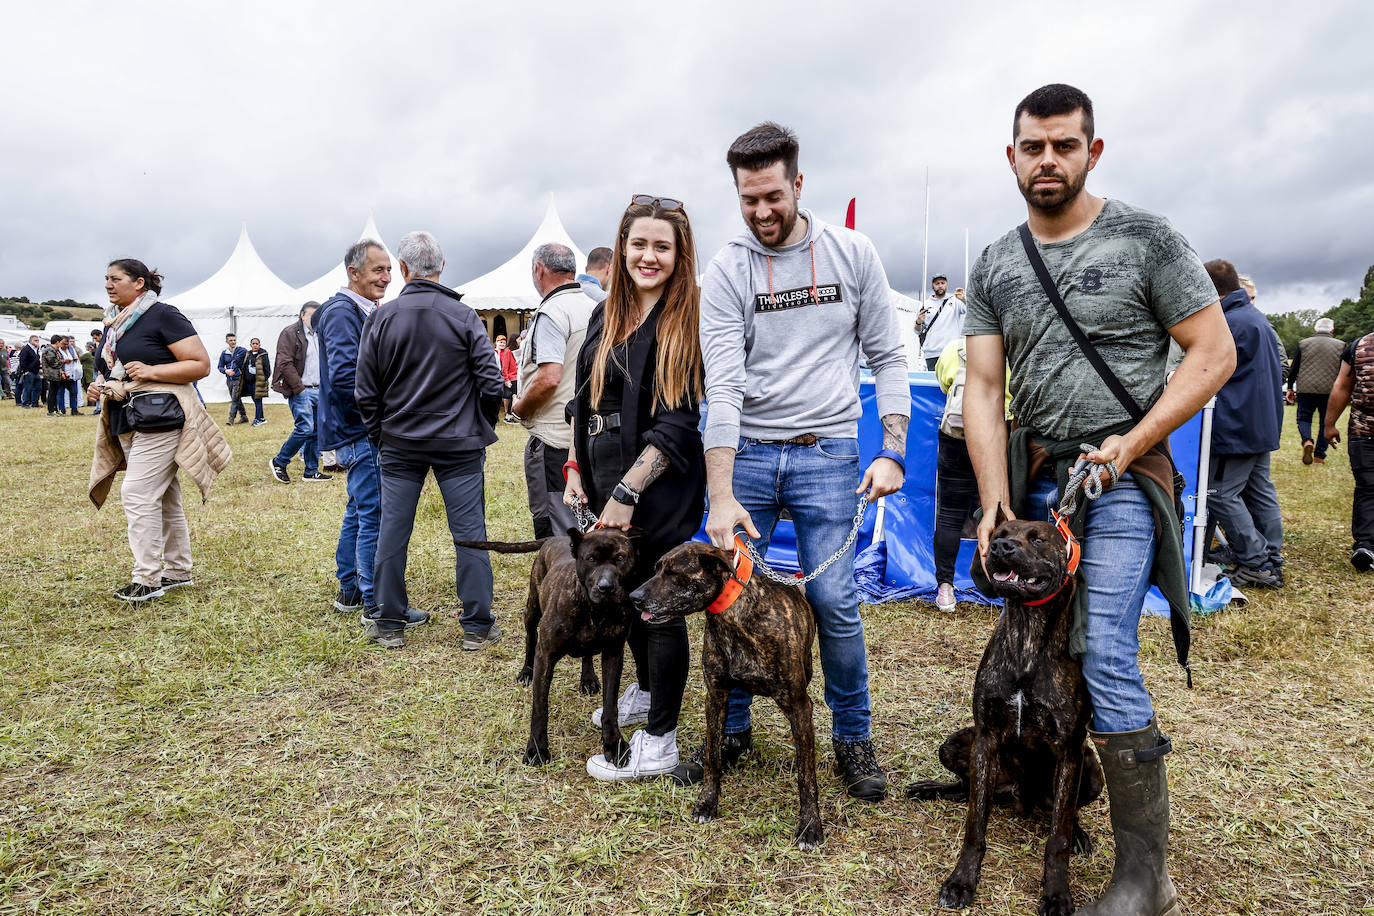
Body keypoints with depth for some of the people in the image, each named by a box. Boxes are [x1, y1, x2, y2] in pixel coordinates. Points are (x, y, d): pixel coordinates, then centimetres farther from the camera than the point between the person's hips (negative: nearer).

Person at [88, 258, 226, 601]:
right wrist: (101, 387, 6)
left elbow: (201, 365, -13)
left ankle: (147, 579, -5)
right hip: (126, 424, 8)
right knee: (164, 498, 13)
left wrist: (152, 371, -21)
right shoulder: (113, 323, 16)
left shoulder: (162, 315, -8)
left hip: (160, 421, -8)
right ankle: (178, 571, 21)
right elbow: (107, 370, 28)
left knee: (137, 494, -13)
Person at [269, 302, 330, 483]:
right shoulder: (290, 333, -6)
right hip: (300, 391, -8)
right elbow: (285, 364, -14)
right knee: (305, 428, -15)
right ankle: (278, 463, 2)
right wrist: (299, 388, -15)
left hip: (318, 391, 8)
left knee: (316, 431, 6)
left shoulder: (319, 336, 18)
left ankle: (311, 472, 13)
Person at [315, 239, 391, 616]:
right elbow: (345, 377, -24)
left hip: (360, 430, 11)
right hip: (359, 431, -11)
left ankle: (349, 591, 28)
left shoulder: (363, 312, 17)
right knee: (375, 515, -7)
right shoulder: (342, 312, -15)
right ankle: (375, 605, 0)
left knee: (359, 510, 17)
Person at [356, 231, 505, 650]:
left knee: (392, 530, 10)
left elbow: (366, 393, 1)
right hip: (459, 443, -1)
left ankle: (388, 623, 18)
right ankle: (477, 625, 8)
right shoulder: (464, 316, -6)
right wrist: (481, 426, 10)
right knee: (469, 532, 4)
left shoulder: (380, 318, -1)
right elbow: (491, 383, -7)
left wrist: (378, 433, 15)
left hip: (399, 443, 2)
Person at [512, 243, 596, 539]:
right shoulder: (594, 308, 12)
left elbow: (549, 378, -24)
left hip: (554, 437, -9)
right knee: (583, 523, 16)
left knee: (552, 525, -2)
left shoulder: (550, 313, -14)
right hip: (587, 434, 9)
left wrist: (519, 407, -7)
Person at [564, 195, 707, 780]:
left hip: (660, 489, -7)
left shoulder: (687, 321, -11)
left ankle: (660, 741, 16)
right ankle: (646, 690, 44)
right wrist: (578, 470, 9)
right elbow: (586, 401, 17)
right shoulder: (607, 315, 10)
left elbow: (678, 423, -17)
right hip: (608, 483, 7)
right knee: (625, 593, 20)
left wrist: (627, 491, -20)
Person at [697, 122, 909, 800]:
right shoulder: (726, 271, -2)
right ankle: (732, 730, 26)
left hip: (827, 453, 0)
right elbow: (723, 384, -11)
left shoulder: (852, 254, 2)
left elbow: (887, 356, 6)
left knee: (833, 603, -3)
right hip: (745, 452, 1)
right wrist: (720, 495, -20)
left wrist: (892, 452, -6)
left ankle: (853, 737, 20)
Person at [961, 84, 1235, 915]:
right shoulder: (995, 268, 9)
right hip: (1033, 474, 5)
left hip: (1120, 478, -4)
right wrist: (995, 499, -6)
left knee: (1104, 656, -11)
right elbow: (984, 390, 4)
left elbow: (1215, 353, -3)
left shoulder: (1146, 239, -2)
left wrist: (1130, 444, -14)